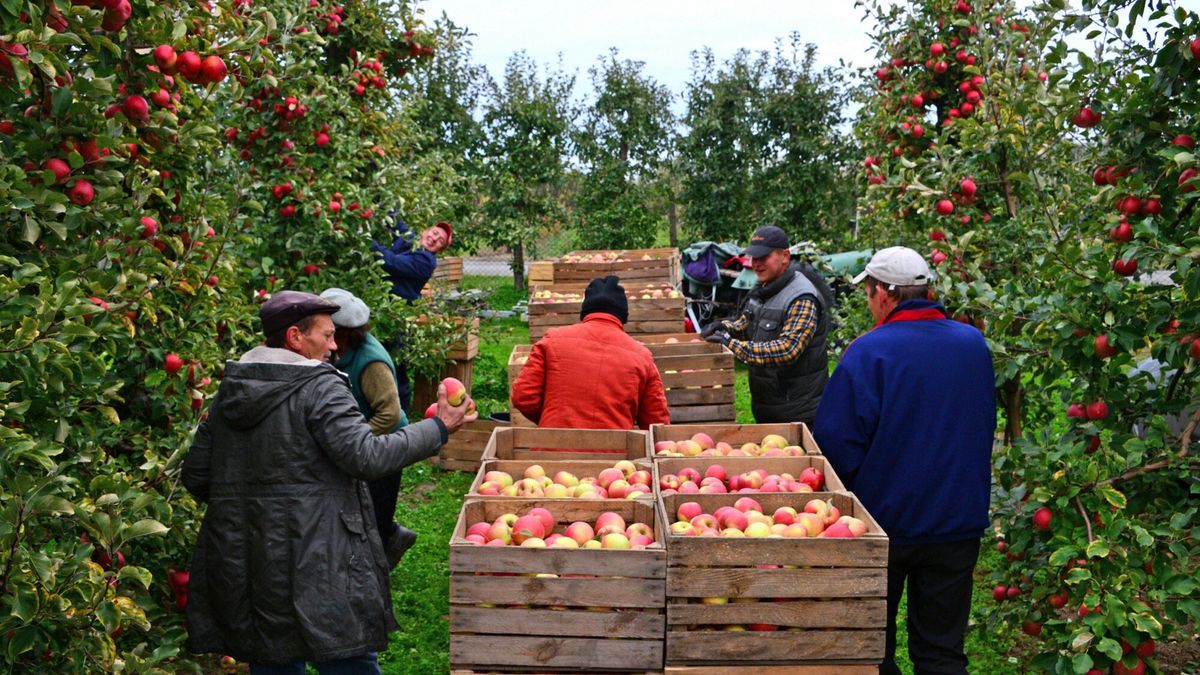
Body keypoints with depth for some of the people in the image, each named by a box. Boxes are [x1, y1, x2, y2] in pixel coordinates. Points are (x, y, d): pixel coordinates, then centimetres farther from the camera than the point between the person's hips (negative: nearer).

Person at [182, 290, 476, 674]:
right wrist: (439, 428, -13)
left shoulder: (230, 390, 10)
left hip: (239, 565, 7)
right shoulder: (319, 387, -11)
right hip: (312, 566, -7)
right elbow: (366, 457, -20)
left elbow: (196, 477, 13)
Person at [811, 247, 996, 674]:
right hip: (959, 522, 4)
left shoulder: (869, 351, -17)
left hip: (883, 523, -4)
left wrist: (856, 492, 0)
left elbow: (835, 443, -17)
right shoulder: (974, 344, 0)